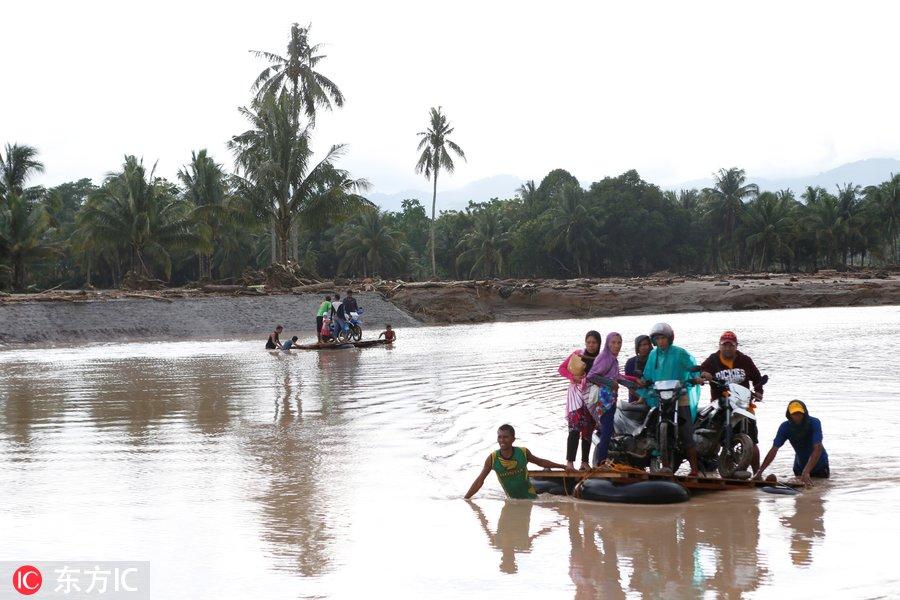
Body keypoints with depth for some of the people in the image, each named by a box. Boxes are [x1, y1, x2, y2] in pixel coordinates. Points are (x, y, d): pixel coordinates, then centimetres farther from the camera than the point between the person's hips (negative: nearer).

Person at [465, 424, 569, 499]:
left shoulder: (523, 453, -13)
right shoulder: (492, 459, -14)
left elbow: (541, 462, 6)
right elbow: (479, 481, -6)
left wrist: (563, 466, 7)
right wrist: (465, 500, -10)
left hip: (530, 498, -1)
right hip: (513, 501, 1)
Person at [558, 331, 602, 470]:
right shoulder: (578, 354, -1)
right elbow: (561, 368, 0)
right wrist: (573, 377, -15)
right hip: (577, 394, -3)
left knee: (588, 430, 9)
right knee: (575, 428, -13)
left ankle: (585, 462, 17)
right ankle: (570, 462, -14)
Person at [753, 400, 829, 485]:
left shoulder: (814, 423, -30)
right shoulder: (785, 427, -21)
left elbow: (818, 449, -38)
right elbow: (774, 450, -21)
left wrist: (806, 472, -49)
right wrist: (759, 472, -31)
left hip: (819, 464, -2)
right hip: (800, 464, 2)